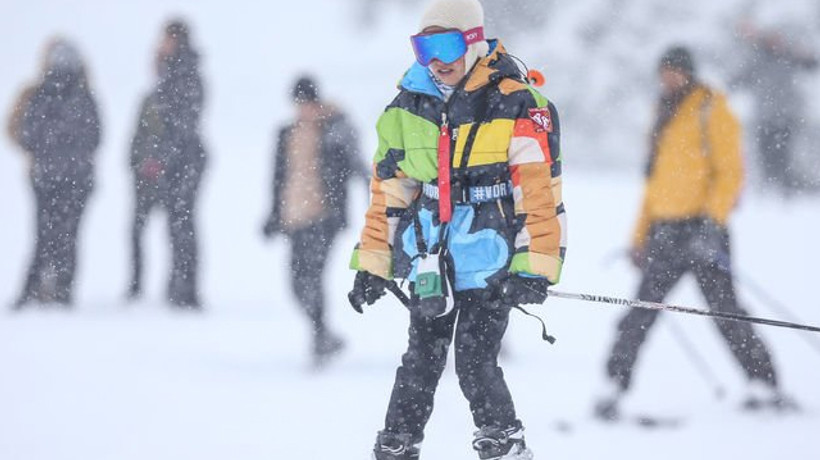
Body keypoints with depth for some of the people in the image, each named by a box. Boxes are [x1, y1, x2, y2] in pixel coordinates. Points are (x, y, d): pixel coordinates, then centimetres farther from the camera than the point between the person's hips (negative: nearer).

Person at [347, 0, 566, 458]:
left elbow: (542, 192, -10)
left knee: (475, 363, -11)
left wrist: (534, 268, -15)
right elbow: (388, 191, 14)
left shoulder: (516, 107, -8)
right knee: (421, 361, 6)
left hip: (489, 263, -5)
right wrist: (372, 265, 11)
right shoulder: (408, 109, 8)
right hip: (430, 262, 5)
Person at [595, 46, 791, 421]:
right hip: (665, 231, 6)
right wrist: (641, 236, 21)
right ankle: (614, 388, -3)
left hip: (701, 229, -6)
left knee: (723, 310, -7)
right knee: (640, 315, -2)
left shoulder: (712, 111, -1)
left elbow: (730, 171, -9)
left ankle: (764, 386, 1)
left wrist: (713, 224, -20)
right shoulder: (665, 115, 21)